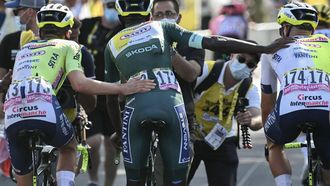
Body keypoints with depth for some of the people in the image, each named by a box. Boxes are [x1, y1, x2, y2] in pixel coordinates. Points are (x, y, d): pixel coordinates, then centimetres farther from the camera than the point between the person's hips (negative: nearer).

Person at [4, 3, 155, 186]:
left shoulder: (24, 49, 33)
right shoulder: (68, 46, 19)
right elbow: (79, 83, 3)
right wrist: (123, 88, 6)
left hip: (12, 115, 3)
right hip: (44, 108, -3)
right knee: (69, 147, 31)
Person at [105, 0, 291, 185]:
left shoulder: (112, 45, 23)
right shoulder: (163, 27, 19)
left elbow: (112, 97, 27)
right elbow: (213, 42, 10)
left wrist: (118, 131, 43)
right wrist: (265, 48, 9)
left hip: (136, 108, 0)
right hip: (171, 105, 0)